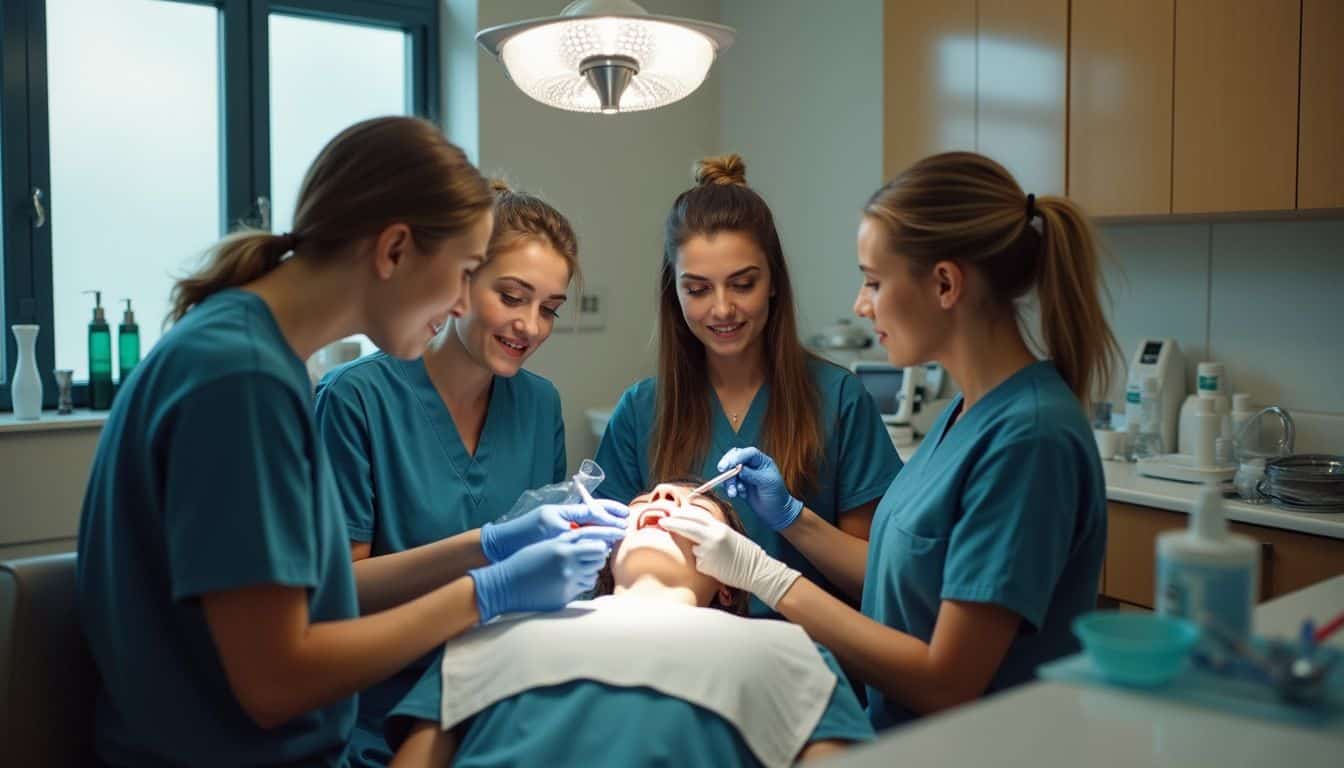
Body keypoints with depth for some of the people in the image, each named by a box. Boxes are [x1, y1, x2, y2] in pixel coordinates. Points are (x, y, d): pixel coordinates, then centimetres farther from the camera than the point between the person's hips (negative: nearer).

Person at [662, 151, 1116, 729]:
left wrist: (765, 575, -17)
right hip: (902, 731, 7)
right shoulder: (969, 411, 5)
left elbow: (946, 684, -21)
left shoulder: (1029, 437, -22)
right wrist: (792, 516, 5)